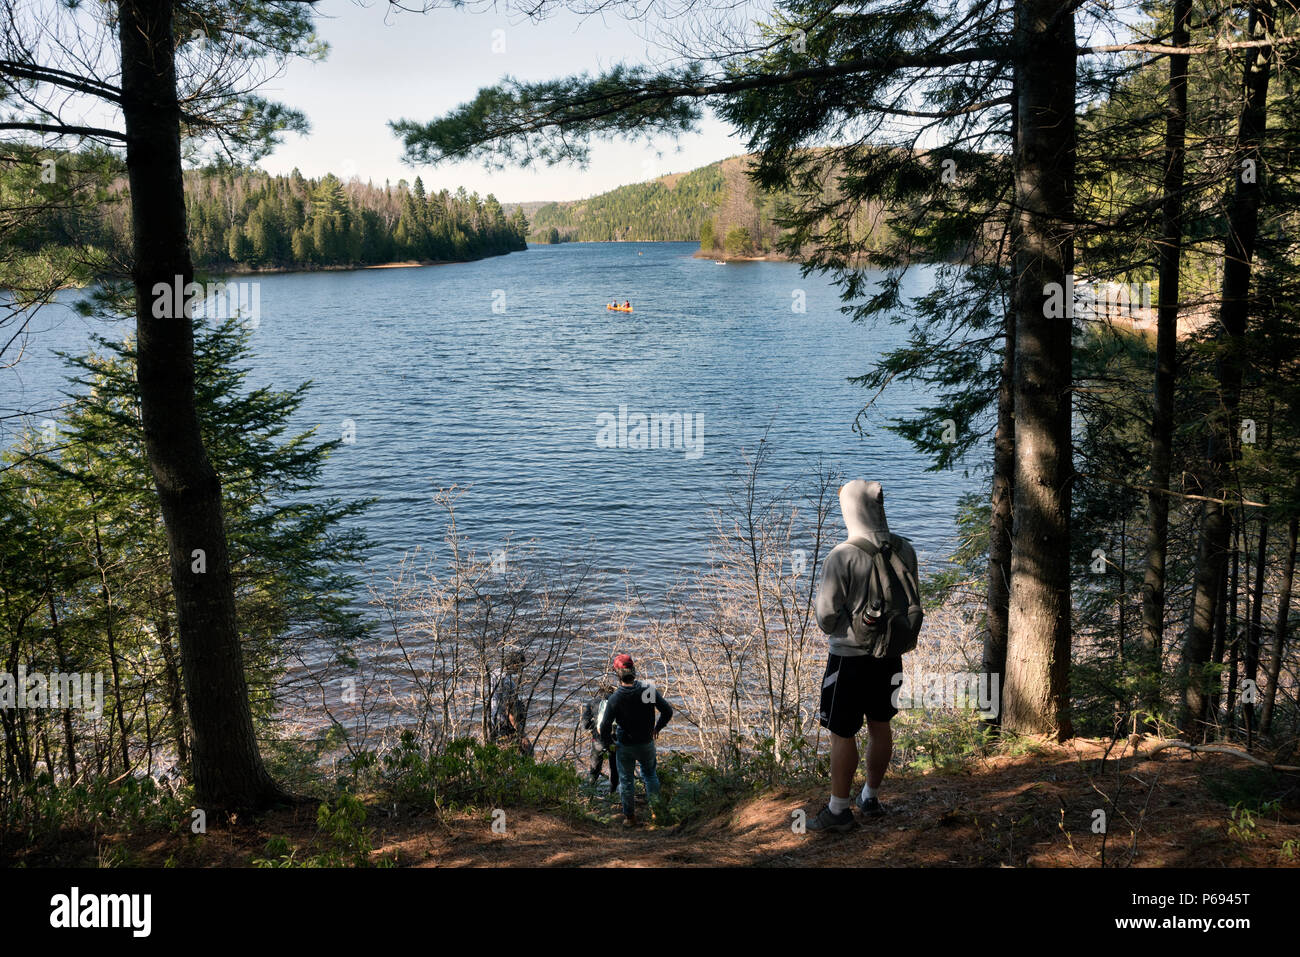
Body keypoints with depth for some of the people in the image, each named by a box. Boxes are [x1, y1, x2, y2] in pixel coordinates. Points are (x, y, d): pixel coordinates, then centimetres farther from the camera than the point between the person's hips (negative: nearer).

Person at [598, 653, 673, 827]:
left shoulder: (615, 698, -23)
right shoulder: (650, 691, -17)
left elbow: (605, 726, -19)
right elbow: (668, 711, -9)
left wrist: (608, 743, 1)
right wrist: (657, 728, 9)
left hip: (625, 747, -2)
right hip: (647, 744, 2)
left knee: (626, 780, 16)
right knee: (650, 774, 26)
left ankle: (630, 817, 26)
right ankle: (655, 810, 30)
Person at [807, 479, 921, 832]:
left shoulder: (842, 557, -20)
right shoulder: (904, 551, -4)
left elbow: (826, 615, -16)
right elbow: (912, 605, 5)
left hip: (850, 657, -6)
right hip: (889, 655, 6)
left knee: (842, 734, 5)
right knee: (879, 726, 18)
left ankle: (838, 810, 13)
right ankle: (870, 798, 32)